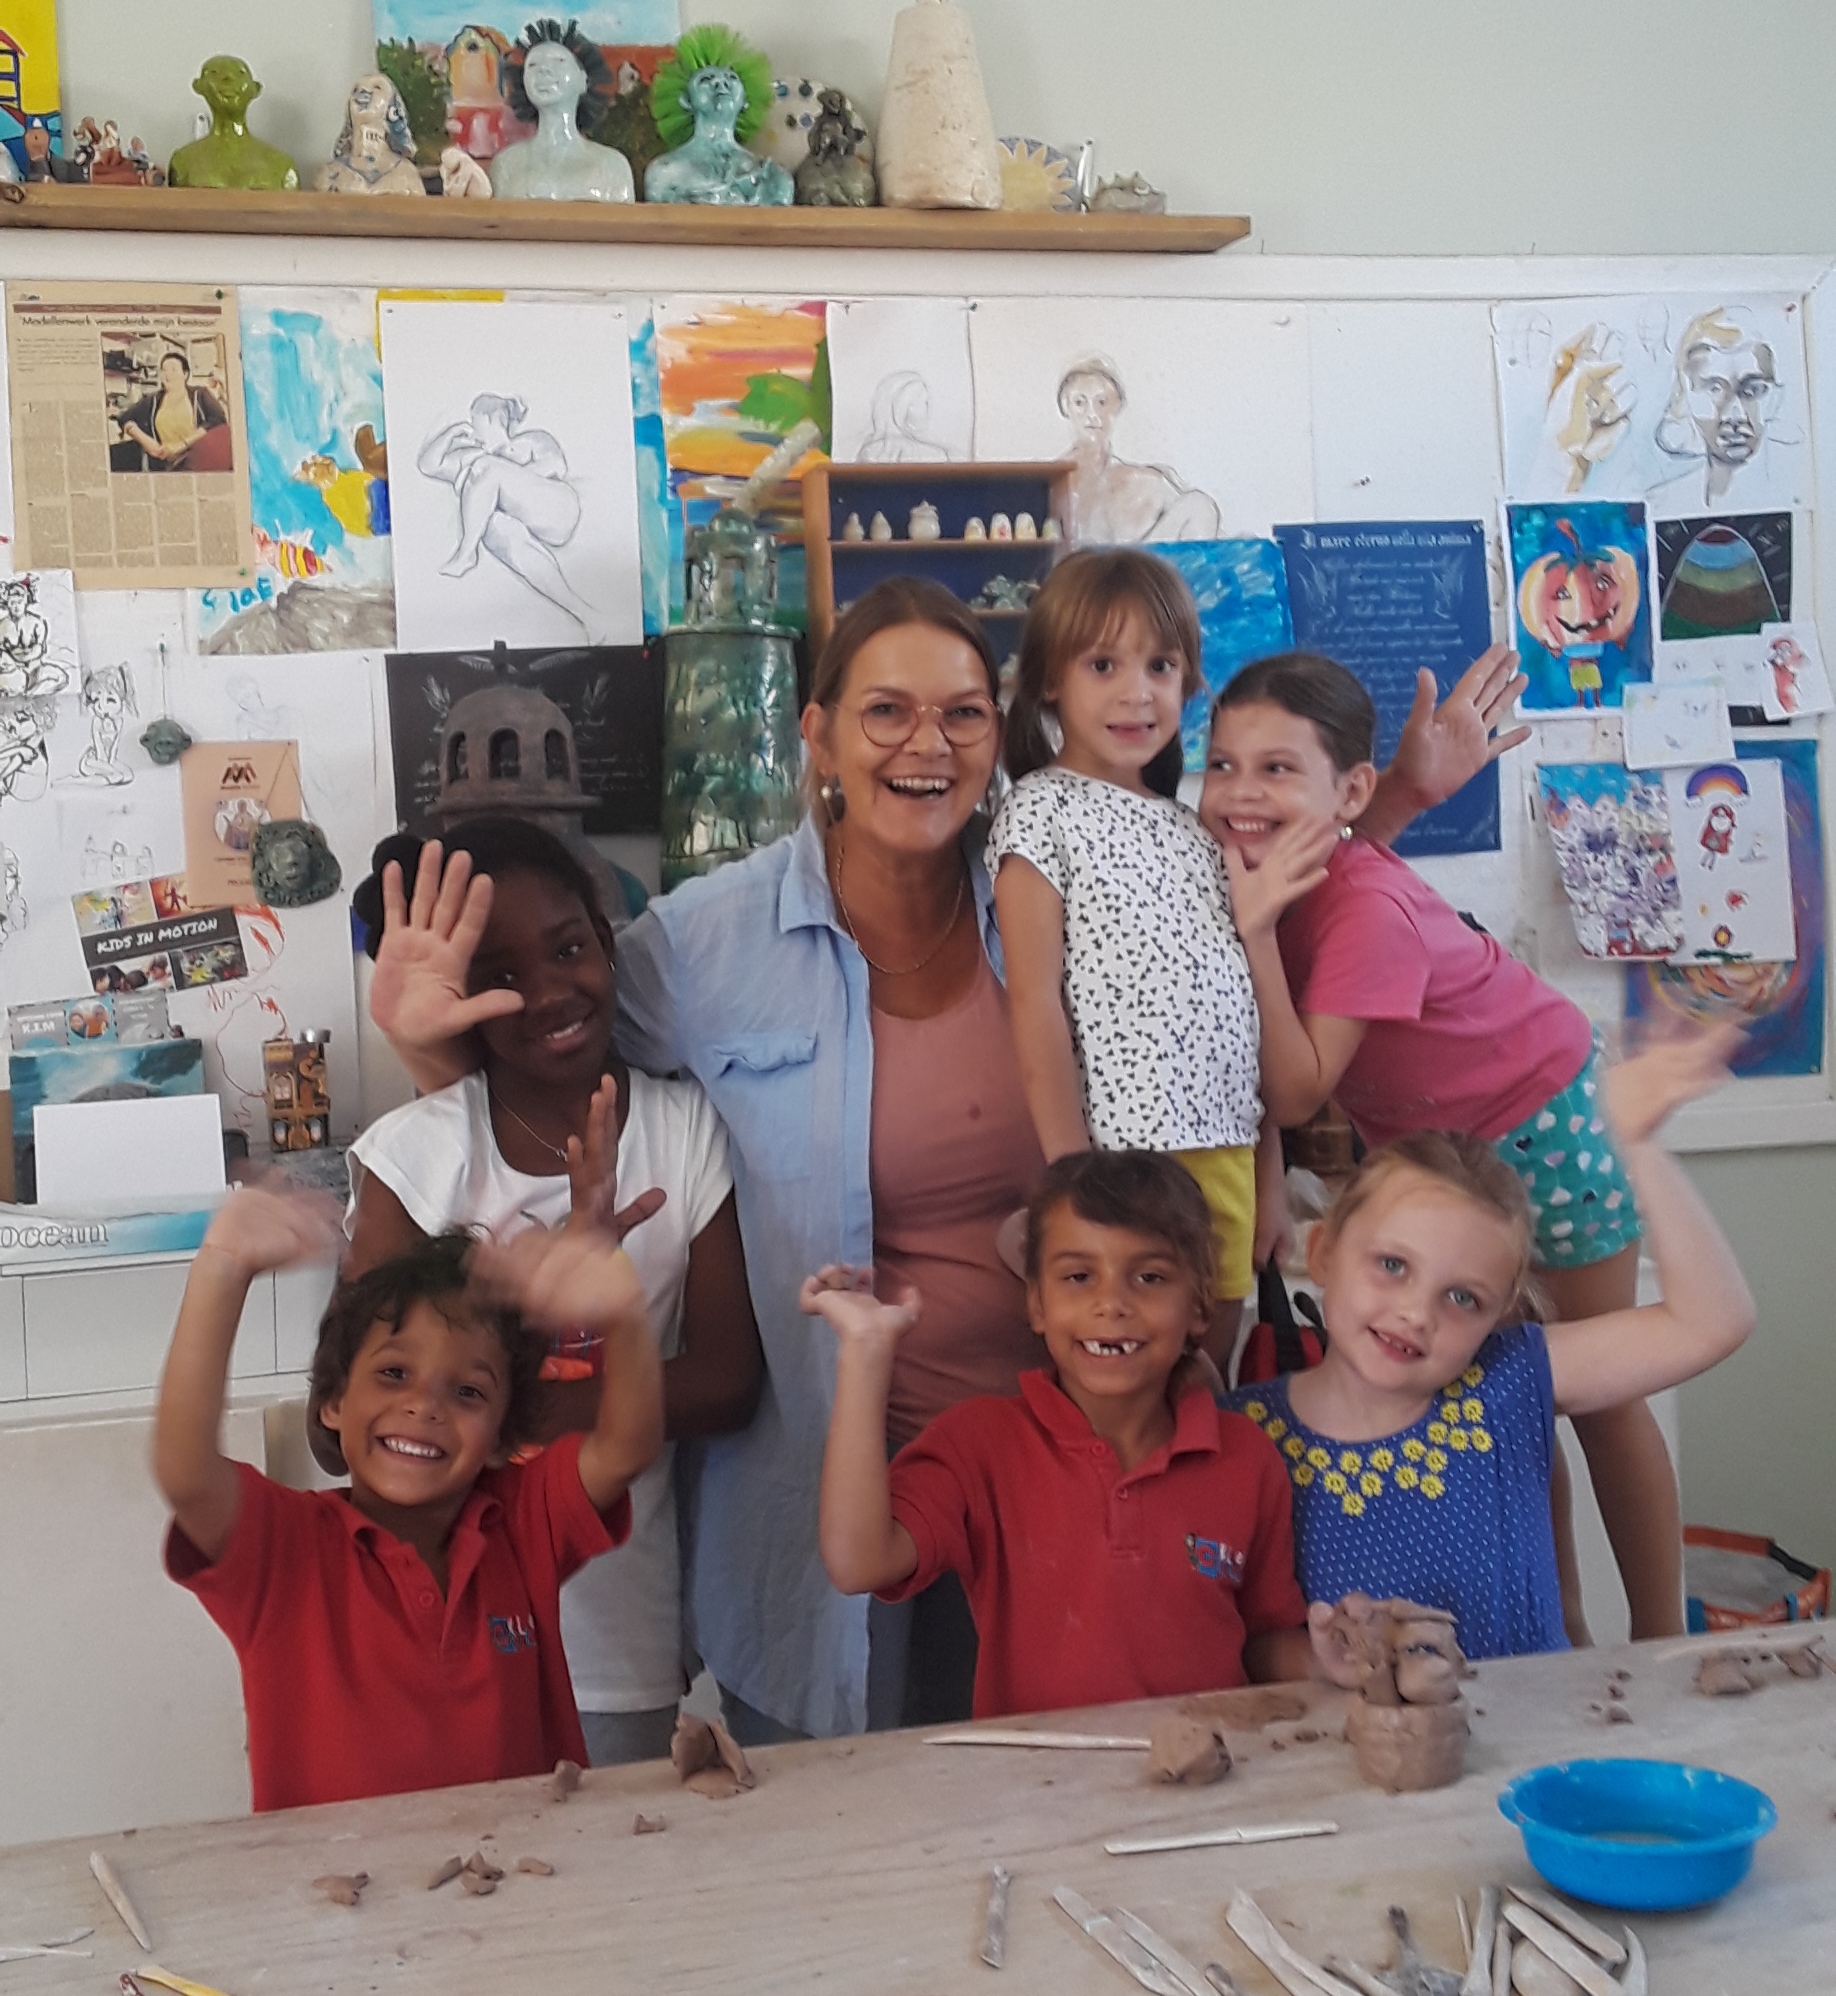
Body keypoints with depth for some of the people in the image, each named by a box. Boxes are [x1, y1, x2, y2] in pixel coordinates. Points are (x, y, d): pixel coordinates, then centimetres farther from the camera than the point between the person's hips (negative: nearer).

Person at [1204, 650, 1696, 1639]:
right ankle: (1558, 1627, 28)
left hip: (1537, 1118, -7)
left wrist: (1259, 930, -41)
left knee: (1598, 1397, 6)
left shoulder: (1368, 910, -34)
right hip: (1417, 1139, 7)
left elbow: (1297, 1093, -36)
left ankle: (1659, 1643, 19)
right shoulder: (1267, 875, -12)